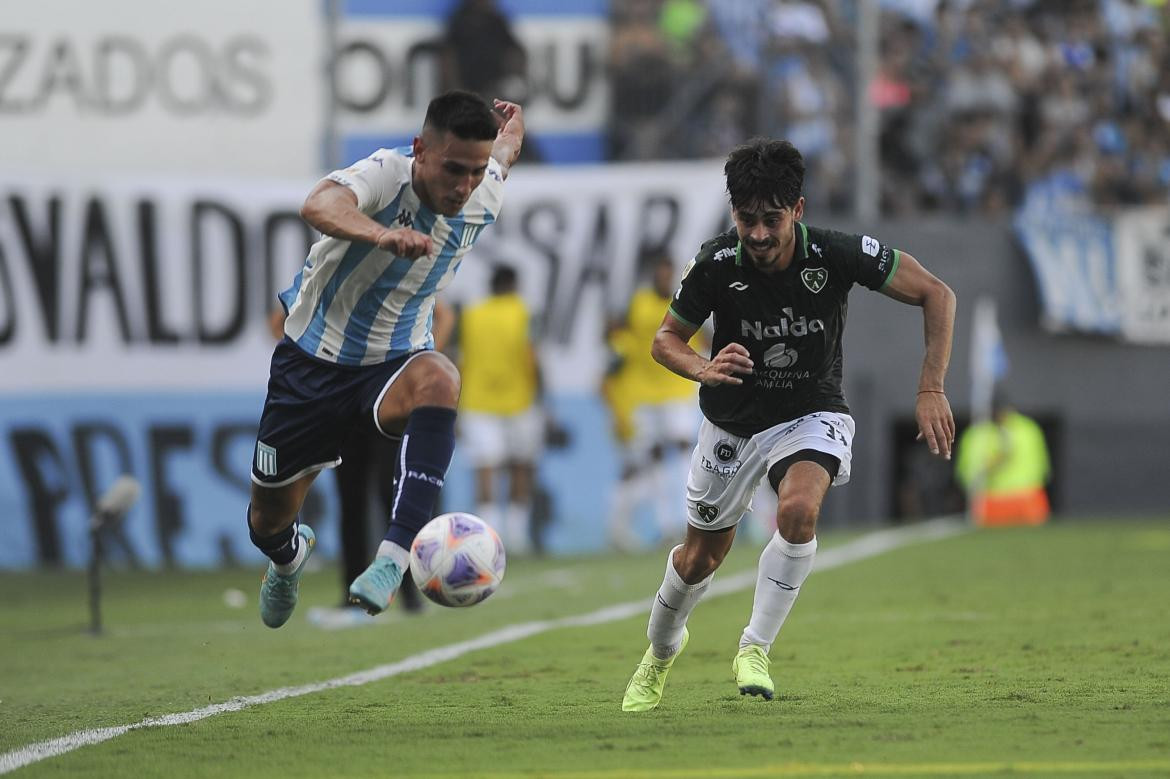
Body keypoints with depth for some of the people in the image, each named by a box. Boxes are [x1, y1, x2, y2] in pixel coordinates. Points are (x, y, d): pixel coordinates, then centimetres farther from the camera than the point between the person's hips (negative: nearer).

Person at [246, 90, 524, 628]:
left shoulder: (483, 202, -12)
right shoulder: (386, 174, -26)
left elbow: (503, 151, 14)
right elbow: (319, 206, -50)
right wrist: (379, 233, -69)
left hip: (395, 360, 1)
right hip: (313, 359, -1)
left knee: (439, 380, -37)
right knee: (268, 522, 10)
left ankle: (394, 555, -43)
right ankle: (289, 554, 51)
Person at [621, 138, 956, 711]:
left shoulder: (837, 255, -25)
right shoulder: (716, 265, -22)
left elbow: (936, 295, -15)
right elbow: (666, 339, -6)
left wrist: (931, 390, -20)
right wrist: (704, 369, -29)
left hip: (811, 413, -1)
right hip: (732, 422, 2)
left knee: (799, 509, -32)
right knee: (701, 557, 13)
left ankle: (754, 650, -16)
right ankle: (661, 649, 45)